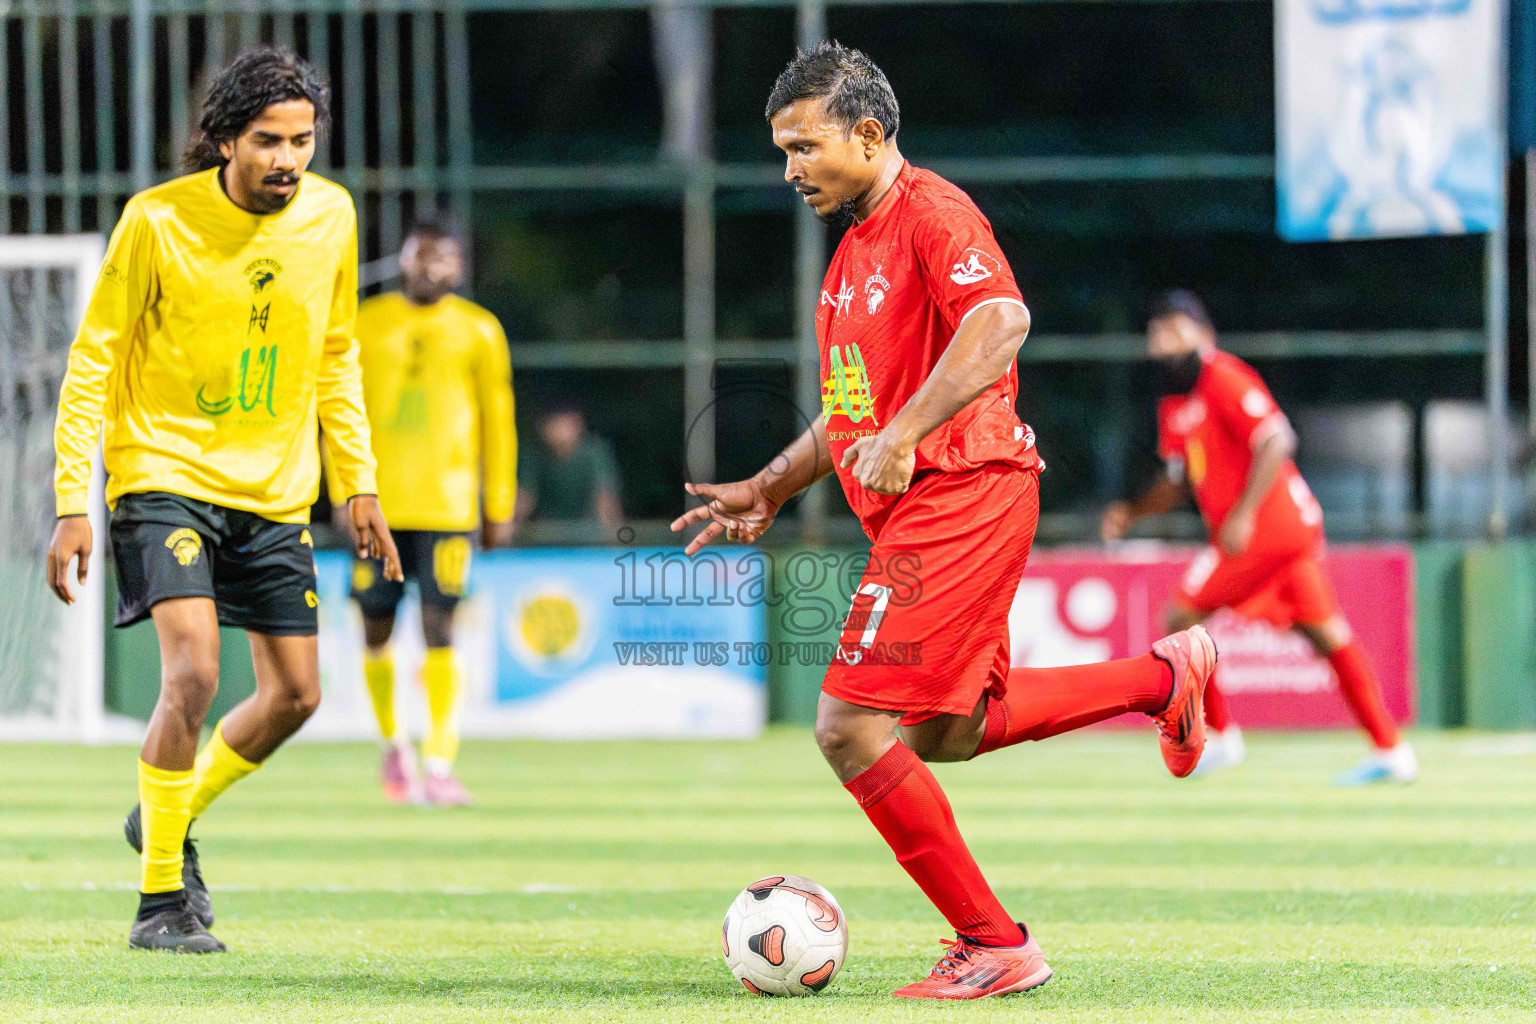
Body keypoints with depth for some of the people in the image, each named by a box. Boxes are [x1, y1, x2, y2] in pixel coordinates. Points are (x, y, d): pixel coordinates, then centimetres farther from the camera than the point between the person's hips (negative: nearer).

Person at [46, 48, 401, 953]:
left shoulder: (331, 216, -1)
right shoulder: (159, 220, -14)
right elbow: (94, 362, -8)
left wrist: (359, 481, 10)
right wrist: (73, 502, -13)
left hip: (275, 491, 5)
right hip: (167, 472, -5)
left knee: (295, 694, 5)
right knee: (193, 672, -21)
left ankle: (172, 817, 32)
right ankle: (161, 902, -10)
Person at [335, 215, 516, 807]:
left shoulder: (477, 331, 5)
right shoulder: (365, 325, 7)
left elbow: (498, 423, 9)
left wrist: (499, 508, 7)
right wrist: (345, 494, 3)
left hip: (448, 508, -2)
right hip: (379, 507, 2)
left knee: (439, 630, -11)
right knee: (377, 630, 6)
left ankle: (439, 765, -12)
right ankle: (393, 746, 28)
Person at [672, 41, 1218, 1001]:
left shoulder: (930, 212, -12)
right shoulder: (859, 244, 20)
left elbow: (1002, 318, -29)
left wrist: (904, 435, -33)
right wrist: (770, 490, 22)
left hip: (961, 493, -11)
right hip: (928, 511, 11)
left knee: (853, 727, -14)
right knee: (945, 730, 21)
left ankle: (995, 945, -6)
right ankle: (1162, 678, 29)